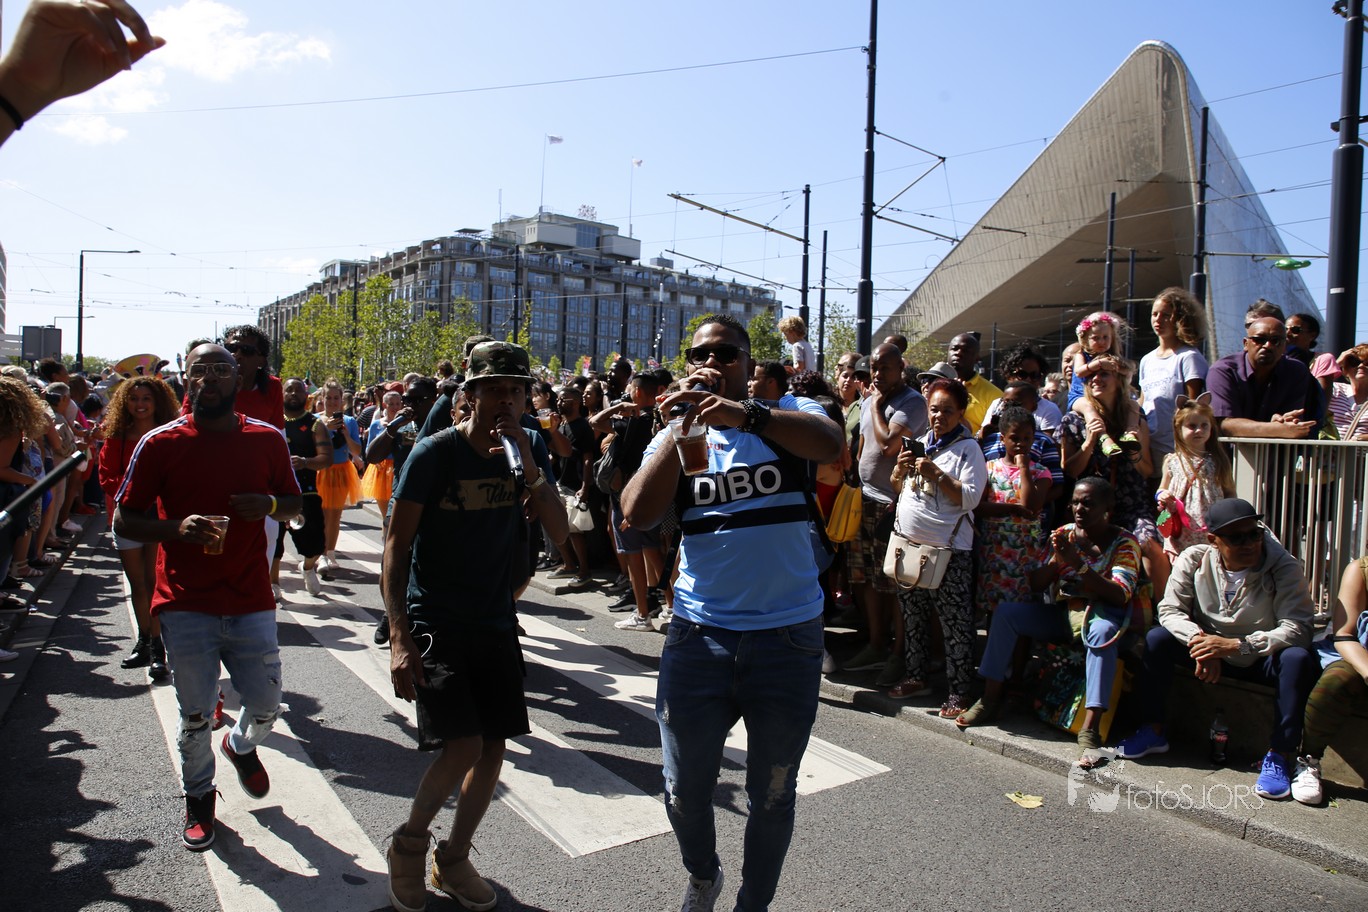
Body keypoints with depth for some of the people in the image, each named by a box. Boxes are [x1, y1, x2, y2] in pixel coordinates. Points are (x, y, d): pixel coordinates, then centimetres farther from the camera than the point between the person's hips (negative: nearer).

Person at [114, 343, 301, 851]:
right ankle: (199, 797, 34)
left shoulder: (268, 440, 2)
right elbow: (123, 521, 0)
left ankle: (242, 745, 43)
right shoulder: (160, 444, -4)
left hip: (252, 602, 1)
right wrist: (177, 528, -20)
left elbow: (296, 505, 13)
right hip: (186, 604, -1)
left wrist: (270, 504, -10)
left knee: (266, 706, 7)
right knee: (195, 715, 7)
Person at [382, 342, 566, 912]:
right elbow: (396, 544, -11)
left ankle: (454, 859, 31)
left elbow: (561, 531, -6)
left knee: (493, 749, 8)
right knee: (462, 744, -16)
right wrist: (399, 636, -19)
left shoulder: (526, 448, 2)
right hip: (434, 623, -5)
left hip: (495, 622, 5)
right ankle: (409, 843, 15)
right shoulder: (436, 453, -12)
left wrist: (529, 468, -21)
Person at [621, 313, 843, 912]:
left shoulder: (787, 416, -2)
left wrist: (744, 413, -40)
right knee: (684, 790, 16)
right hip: (700, 636, 2)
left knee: (772, 797, 17)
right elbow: (637, 515, -11)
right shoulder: (674, 437, 5)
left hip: (789, 635, -1)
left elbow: (831, 445, -25)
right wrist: (683, 422, -16)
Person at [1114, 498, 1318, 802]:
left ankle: (1277, 757, -23)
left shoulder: (1283, 566, -18)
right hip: (1212, 653, 2)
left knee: (1299, 659, -33)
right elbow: (1170, 609, -12)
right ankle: (1153, 732, -6)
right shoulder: (1194, 560, -11)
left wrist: (1234, 645, -38)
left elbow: (1297, 629, -27)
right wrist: (1198, 641, -33)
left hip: (1261, 660, -2)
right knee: (1157, 638, -20)